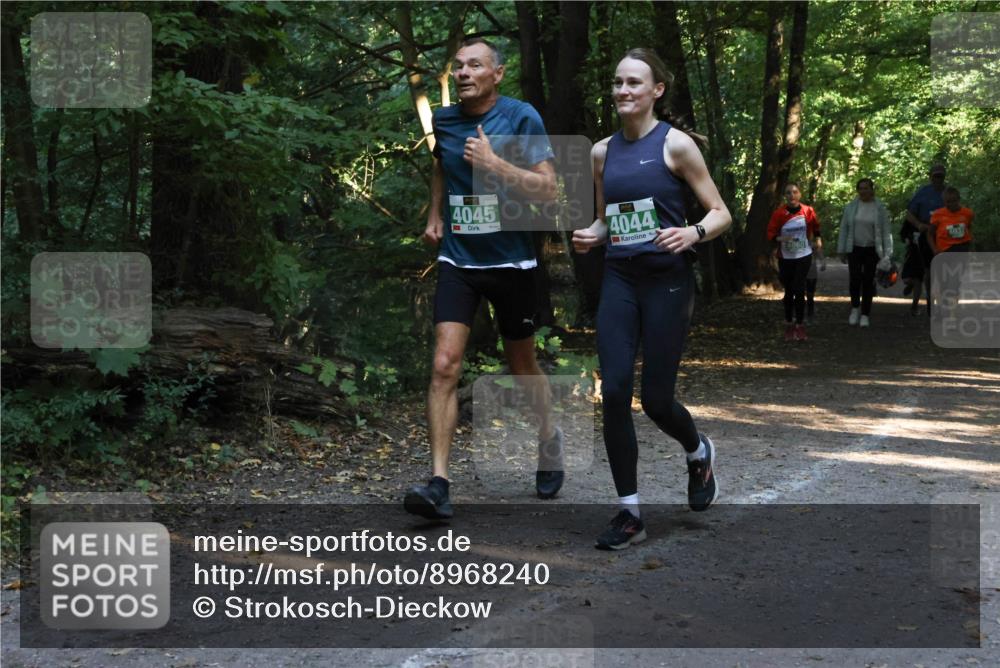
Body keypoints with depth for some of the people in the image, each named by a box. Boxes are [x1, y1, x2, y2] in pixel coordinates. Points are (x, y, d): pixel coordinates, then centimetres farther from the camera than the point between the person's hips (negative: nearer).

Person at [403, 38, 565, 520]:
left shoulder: (521, 118, -8)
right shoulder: (443, 120, 5)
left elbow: (548, 189, -13)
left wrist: (494, 164, -21)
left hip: (510, 261, -2)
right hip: (458, 260, 2)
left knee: (522, 367, 13)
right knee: (445, 368, -12)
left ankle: (549, 437, 43)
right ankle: (439, 484, -15)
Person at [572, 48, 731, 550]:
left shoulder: (675, 144, -5)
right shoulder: (602, 151, 9)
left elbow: (721, 213, -3)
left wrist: (693, 233, -24)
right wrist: (591, 236, -2)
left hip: (666, 281, -4)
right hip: (619, 280, 4)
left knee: (655, 399, 0)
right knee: (613, 392, -7)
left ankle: (699, 453, 35)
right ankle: (629, 513, 4)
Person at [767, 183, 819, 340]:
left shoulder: (807, 211, -4)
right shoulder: (779, 213, -8)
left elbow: (815, 227, 14)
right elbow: (771, 233, -6)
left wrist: (815, 239, 10)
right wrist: (780, 239, -22)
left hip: (804, 256, 0)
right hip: (785, 258, 1)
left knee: (799, 290, -7)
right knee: (789, 290, 9)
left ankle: (799, 326, 1)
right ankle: (788, 324, 23)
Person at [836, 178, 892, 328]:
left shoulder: (879, 208, -1)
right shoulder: (851, 207, 2)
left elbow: (886, 232, -1)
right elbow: (844, 228, 6)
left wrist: (887, 254, -7)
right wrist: (842, 250, 3)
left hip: (872, 250, -1)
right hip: (854, 249, 1)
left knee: (868, 281, 3)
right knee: (855, 279, -6)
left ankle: (865, 315, 12)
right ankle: (855, 308, 18)